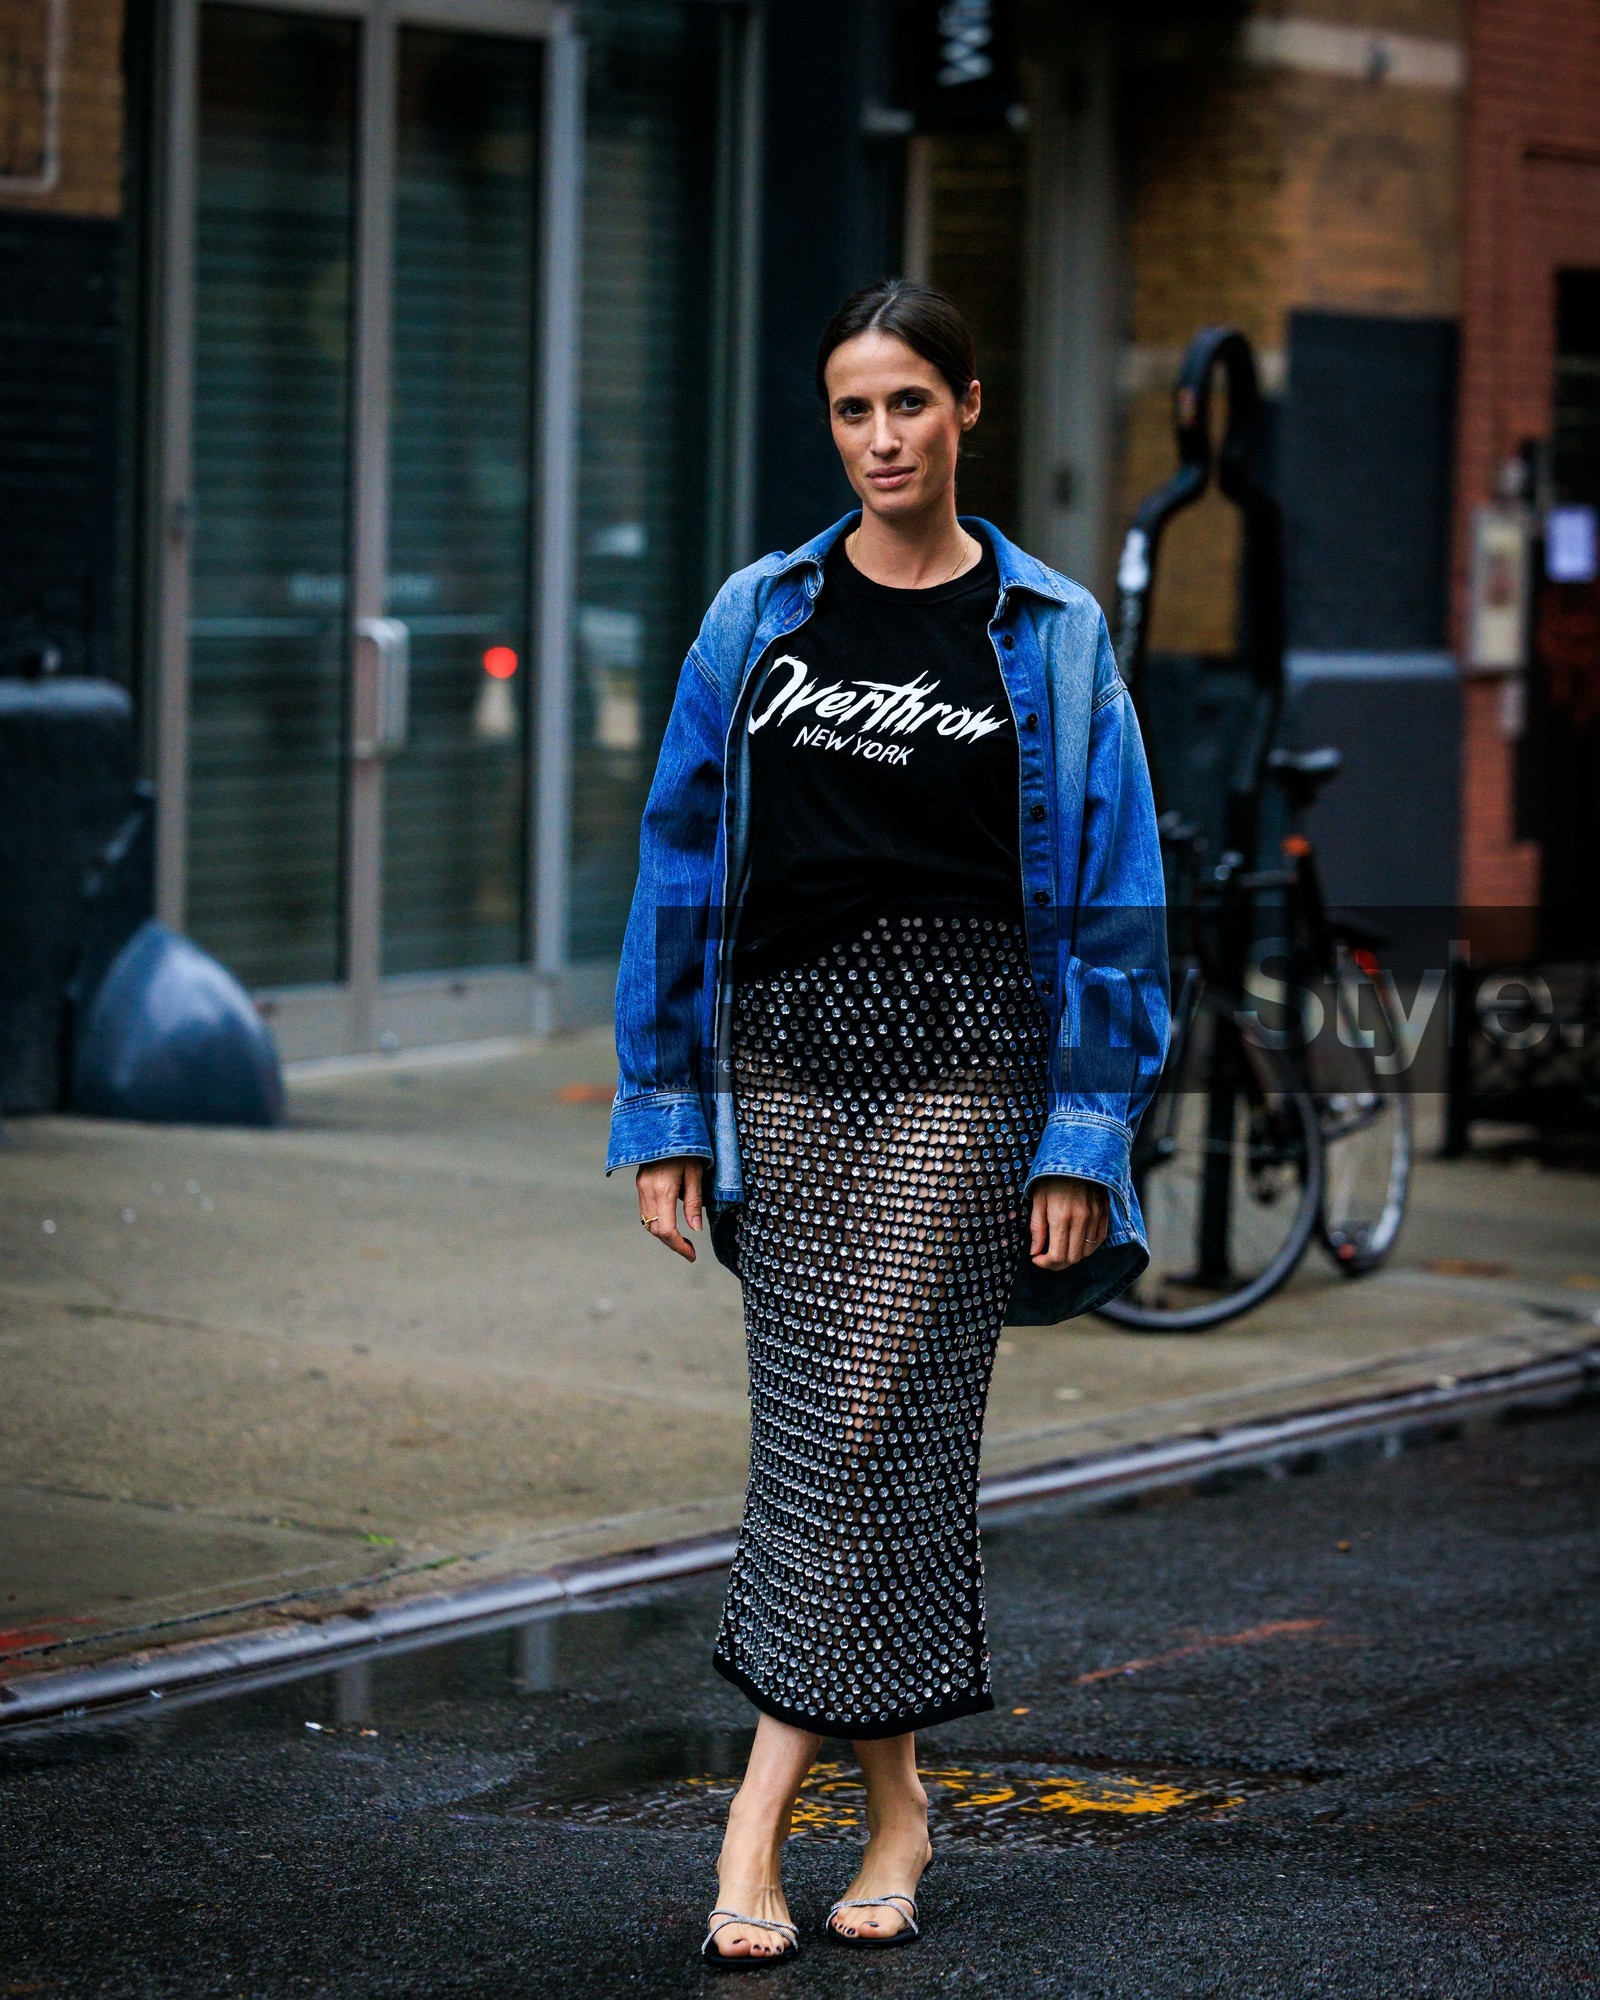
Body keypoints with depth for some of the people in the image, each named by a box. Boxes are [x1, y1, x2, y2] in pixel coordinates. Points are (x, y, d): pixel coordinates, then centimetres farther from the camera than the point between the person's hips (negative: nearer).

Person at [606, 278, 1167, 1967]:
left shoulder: (1051, 639, 2)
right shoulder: (759, 618, 7)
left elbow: (1112, 898, 2)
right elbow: (679, 867, 9)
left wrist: (1085, 1139, -4)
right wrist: (663, 1114, 4)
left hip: (959, 1064, -3)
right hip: (785, 1050, 3)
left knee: (877, 1420, -8)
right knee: (807, 1422, 4)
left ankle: (761, 1810, -4)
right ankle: (895, 1801, 16)